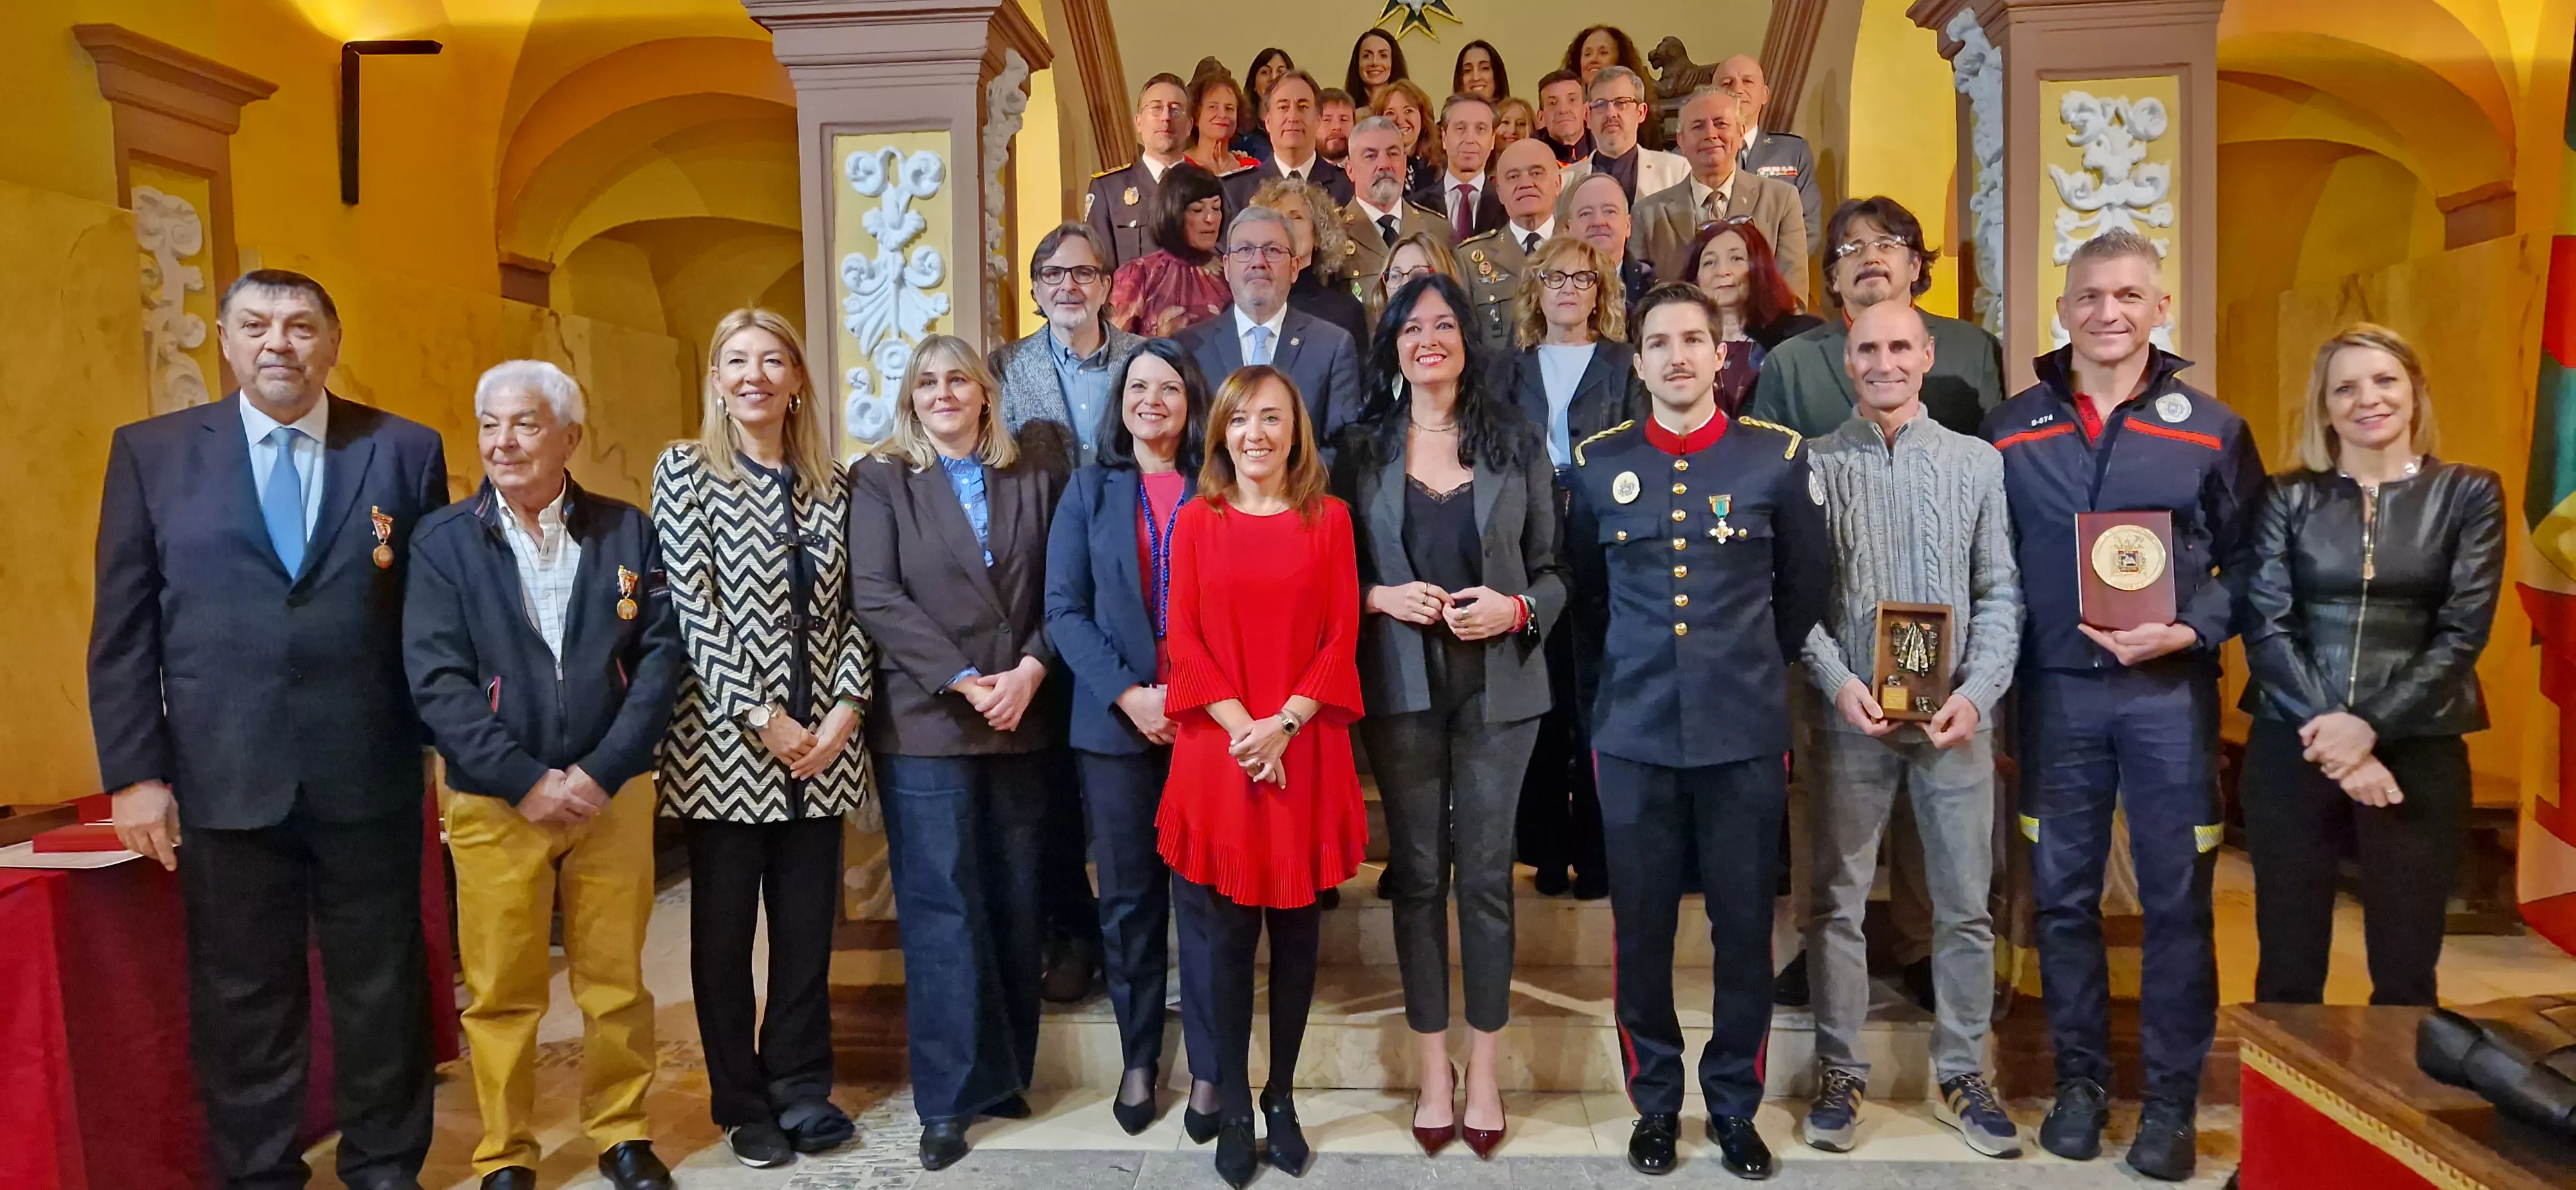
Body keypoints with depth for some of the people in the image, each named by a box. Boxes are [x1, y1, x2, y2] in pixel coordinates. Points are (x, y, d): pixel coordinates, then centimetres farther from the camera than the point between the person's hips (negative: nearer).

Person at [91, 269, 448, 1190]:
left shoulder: (406, 450, 4)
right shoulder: (151, 452, 5)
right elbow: (124, 627, 4)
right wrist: (134, 771, -2)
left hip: (369, 774, 0)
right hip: (224, 778, 0)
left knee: (383, 987, 11)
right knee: (241, 1000, 11)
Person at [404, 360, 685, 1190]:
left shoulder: (626, 531, 3)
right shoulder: (442, 540, 0)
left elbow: (662, 656, -2)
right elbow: (438, 681, -7)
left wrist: (602, 774, -10)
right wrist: (526, 782, -14)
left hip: (613, 795, 1)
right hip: (494, 803, -1)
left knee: (616, 982, 9)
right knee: (501, 992, 6)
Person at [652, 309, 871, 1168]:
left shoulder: (829, 485, 10)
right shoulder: (685, 470, 0)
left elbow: (854, 609, 7)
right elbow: (692, 608, -8)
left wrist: (845, 709, -8)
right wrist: (765, 720, -14)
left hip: (820, 742, 3)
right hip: (725, 741, -3)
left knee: (808, 924, 9)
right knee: (725, 929, 7)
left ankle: (800, 1088, 25)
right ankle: (742, 1105, 21)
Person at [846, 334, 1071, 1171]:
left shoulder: (1038, 474, 10)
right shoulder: (879, 479, 3)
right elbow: (875, 597, -7)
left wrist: (1031, 670, -11)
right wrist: (963, 681, -14)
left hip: (1025, 719, 3)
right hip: (925, 722, -2)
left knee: (1015, 903, 9)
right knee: (942, 910, -1)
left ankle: (1008, 1075, 23)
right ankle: (951, 1098, 9)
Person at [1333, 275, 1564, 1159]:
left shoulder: (1517, 443, 4)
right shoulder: (1362, 451, 5)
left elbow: (1552, 568, 5)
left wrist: (1518, 609, -14)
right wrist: (1383, 598, -12)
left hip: (1497, 686, 0)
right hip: (1401, 687, 1)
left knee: (1487, 874, 4)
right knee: (1417, 874, 6)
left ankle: (1484, 1075, 18)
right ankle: (1433, 1071, 19)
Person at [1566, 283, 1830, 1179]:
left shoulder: (1778, 457, 0)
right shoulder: (1597, 464, 3)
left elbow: (1807, 587, 11)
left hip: (1745, 732, -1)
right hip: (1633, 733, 1)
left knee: (1744, 926, 7)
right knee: (1640, 925, 8)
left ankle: (1736, 1106, 25)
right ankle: (1654, 1102, 25)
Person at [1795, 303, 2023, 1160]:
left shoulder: (1978, 463, 6)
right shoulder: (1814, 465, 2)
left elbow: (2000, 593, 3)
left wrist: (1978, 691, -10)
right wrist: (1839, 681, -14)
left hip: (1954, 716, 1)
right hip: (1849, 714, -1)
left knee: (1965, 905, 8)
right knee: (1838, 902, 6)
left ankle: (1963, 1073, 23)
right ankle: (1840, 1072, 19)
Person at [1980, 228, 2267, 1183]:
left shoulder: (2210, 429, 3)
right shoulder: (2011, 430, 3)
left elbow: (2247, 560, 5)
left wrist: (2190, 632, -13)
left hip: (2170, 694, 0)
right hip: (2055, 694, 1)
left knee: (2177, 899, 4)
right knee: (2062, 895, 8)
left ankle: (2170, 1098, 18)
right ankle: (2079, 1078, 23)